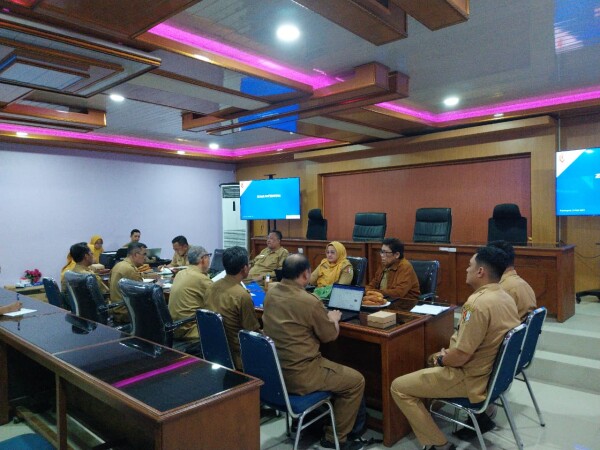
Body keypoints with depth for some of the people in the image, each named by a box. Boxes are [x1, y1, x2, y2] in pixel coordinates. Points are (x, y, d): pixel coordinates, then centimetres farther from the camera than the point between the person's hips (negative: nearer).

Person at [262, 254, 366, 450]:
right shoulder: (309, 301, -21)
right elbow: (330, 335, -6)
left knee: (330, 366, 31)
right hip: (297, 374, -8)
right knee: (356, 381, 9)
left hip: (273, 369, 8)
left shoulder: (270, 293, 0)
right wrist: (333, 318, 14)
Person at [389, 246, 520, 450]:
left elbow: (460, 356, -27)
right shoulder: (505, 297, 0)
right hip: (493, 369, 9)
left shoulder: (478, 303, -29)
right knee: (436, 358, 33)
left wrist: (441, 359, -6)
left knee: (399, 387, -4)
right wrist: (445, 355, 8)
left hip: (473, 378, -9)